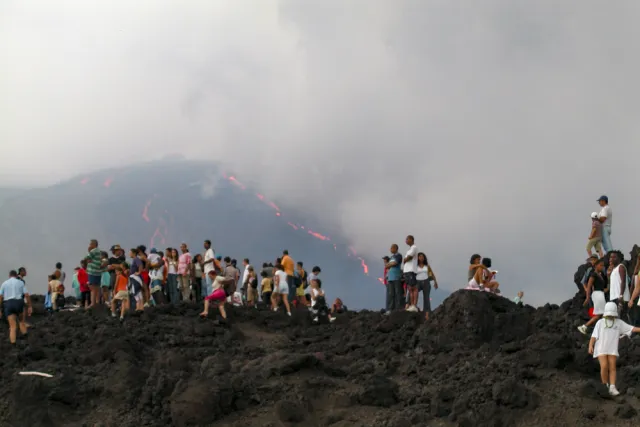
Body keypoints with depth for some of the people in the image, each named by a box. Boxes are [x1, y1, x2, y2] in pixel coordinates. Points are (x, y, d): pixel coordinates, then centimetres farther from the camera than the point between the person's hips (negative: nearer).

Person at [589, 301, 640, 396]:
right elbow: (594, 336, -4)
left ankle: (612, 388, -7)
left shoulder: (619, 323, 5)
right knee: (604, 367, -14)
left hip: (612, 349, 2)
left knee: (612, 368, -5)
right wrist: (590, 346, -17)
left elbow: (631, 328, 0)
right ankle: (605, 387, 2)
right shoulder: (600, 323, 0)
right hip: (601, 349, -2)